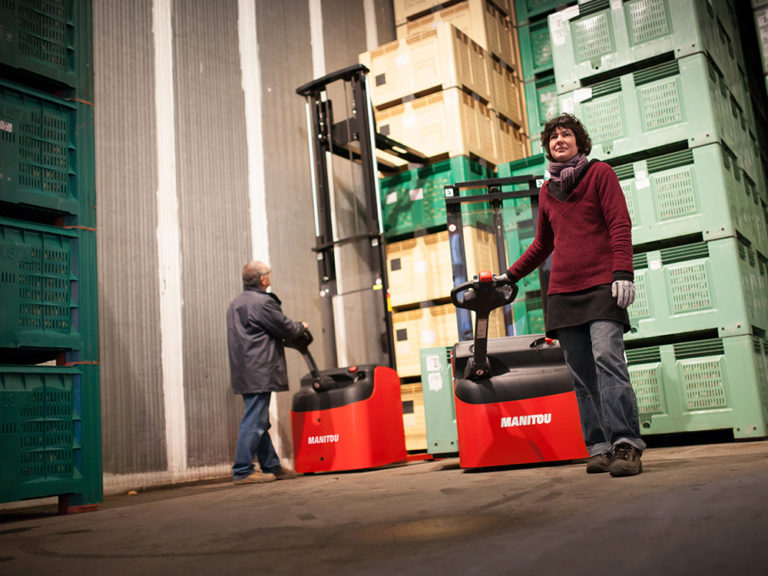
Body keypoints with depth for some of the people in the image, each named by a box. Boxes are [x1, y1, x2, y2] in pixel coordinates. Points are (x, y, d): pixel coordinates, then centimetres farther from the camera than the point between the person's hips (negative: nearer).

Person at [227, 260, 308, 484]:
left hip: (245, 373, 10)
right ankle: (242, 471, -4)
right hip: (259, 373, -10)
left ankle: (272, 466, 21)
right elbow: (286, 328, -8)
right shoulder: (262, 302, -13)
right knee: (254, 421, -6)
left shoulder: (236, 304, 18)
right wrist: (301, 327, 13)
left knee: (259, 421, 13)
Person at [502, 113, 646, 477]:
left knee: (607, 358, -19)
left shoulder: (599, 173, 8)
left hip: (601, 287, -5)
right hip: (562, 293, 5)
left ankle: (626, 445, -19)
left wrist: (623, 272, -14)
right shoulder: (547, 191, 21)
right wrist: (511, 276, 26)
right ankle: (600, 447, 2)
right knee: (582, 375, 0)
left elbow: (620, 225, -2)